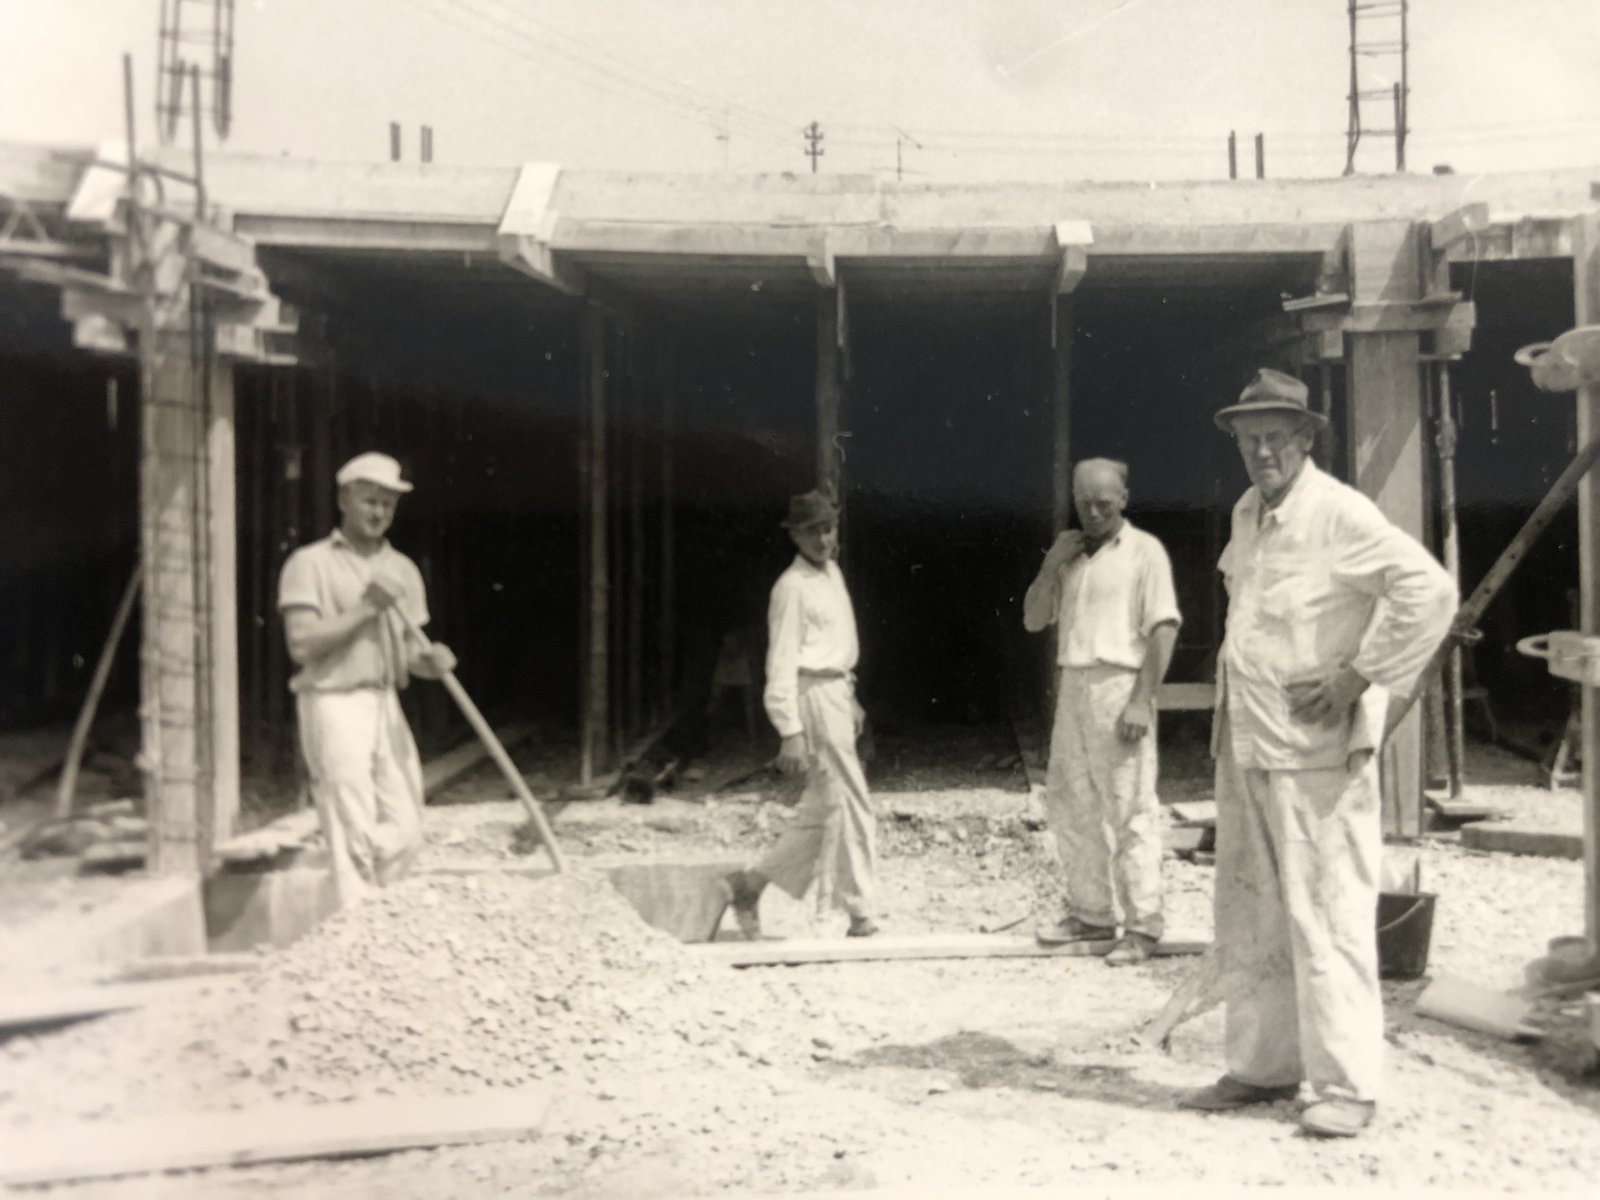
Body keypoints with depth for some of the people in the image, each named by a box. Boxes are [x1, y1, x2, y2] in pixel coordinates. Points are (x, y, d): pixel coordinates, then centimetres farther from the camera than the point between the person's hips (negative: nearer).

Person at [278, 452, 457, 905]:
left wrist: (430, 660, -9)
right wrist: (365, 607, -16)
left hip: (386, 705, 6)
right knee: (353, 835, -7)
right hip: (334, 703, -6)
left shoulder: (402, 569, 16)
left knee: (404, 831, 6)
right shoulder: (310, 563, -2)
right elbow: (301, 644, -12)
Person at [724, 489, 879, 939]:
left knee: (821, 810, 13)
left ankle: (751, 883, 20)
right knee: (849, 805, -4)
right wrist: (790, 732, -21)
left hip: (837, 695, 9)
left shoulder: (832, 573, 14)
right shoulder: (792, 587, -13)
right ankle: (861, 915, 5)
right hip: (813, 698, -9)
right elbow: (782, 664, -17)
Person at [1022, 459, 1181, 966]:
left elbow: (1164, 628, -8)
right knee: (1070, 804, 10)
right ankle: (1091, 914, 22)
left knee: (1130, 810, -5)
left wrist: (1142, 700, -16)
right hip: (1072, 686, 7)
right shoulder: (1068, 556, 17)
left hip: (1119, 686, -7)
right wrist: (1050, 567, 1)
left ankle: (1142, 926, 2)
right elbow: (1033, 620, 16)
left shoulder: (1143, 550, -2)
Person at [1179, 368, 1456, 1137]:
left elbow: (1429, 590, -20)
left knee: (1325, 915, -3)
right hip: (1243, 747, 8)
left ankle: (1347, 1085, 8)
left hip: (1314, 750, -8)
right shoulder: (1246, 515, 13)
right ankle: (1263, 1067, 25)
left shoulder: (1339, 514, -11)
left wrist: (1359, 677, -17)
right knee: (1249, 916, 13)